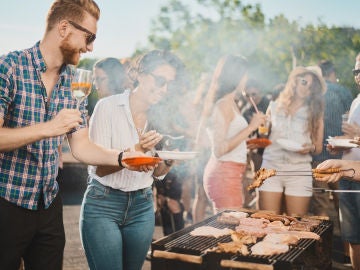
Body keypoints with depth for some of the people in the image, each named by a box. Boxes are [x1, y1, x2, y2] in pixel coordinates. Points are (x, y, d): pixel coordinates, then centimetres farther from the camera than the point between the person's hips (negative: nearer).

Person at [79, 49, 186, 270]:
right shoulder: (108, 107, -11)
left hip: (142, 208, 5)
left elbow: (158, 173, 10)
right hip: (103, 204, -5)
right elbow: (99, 168, -14)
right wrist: (136, 150, -29)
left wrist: (169, 160, -11)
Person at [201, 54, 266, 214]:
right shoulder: (224, 105, -13)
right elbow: (219, 149, -19)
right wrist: (250, 127, -17)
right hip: (224, 175, -10)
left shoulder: (231, 104, 14)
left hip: (230, 174, 10)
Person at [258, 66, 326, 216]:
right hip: (270, 166, 0)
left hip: (299, 170, 0)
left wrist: (310, 148, -11)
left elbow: (319, 146, 10)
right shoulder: (275, 107, 11)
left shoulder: (315, 113, 12)